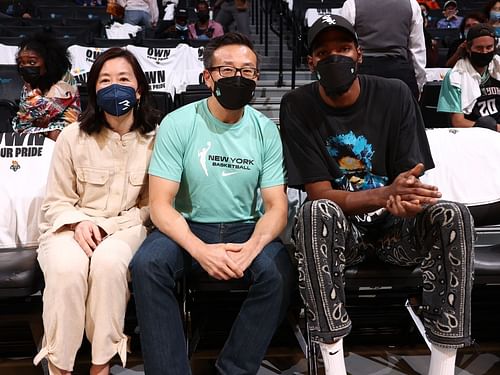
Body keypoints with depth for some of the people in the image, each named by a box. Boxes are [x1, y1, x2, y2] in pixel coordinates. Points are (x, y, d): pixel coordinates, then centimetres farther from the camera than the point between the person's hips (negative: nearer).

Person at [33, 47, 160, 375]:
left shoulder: (155, 139, -3)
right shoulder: (73, 136, -1)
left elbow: (150, 206, 1)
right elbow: (56, 202, 6)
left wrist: (108, 226, -12)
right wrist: (79, 223, -15)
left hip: (126, 227, 0)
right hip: (73, 226, 1)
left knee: (109, 262, -35)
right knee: (67, 268, -33)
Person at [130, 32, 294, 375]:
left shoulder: (266, 130, -2)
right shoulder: (178, 124, -8)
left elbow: (276, 206, -4)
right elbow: (161, 204, -11)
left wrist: (251, 248, -26)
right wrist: (200, 250, -28)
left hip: (246, 228, 1)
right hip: (188, 228, -1)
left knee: (280, 272, -28)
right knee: (146, 264, -30)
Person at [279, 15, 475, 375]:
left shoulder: (395, 95, -4)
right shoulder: (297, 107, -9)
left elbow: (409, 178, -5)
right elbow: (320, 194, -14)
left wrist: (407, 200, -32)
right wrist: (386, 195, -32)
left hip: (395, 225, 2)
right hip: (338, 229, -2)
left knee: (453, 214, -27)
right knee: (315, 212, -35)